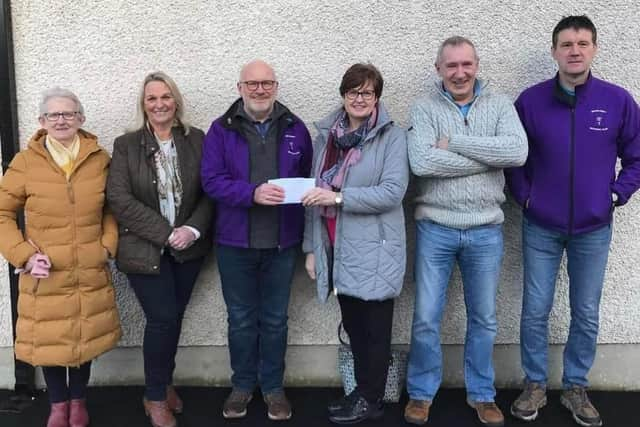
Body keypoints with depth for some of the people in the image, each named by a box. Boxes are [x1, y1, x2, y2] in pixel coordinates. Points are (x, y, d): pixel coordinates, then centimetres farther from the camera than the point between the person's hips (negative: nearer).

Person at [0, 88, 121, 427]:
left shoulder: (100, 160, 0)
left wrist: (108, 245, -1)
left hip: (90, 274, 1)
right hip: (44, 276, -1)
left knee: (85, 338, 13)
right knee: (48, 340, 9)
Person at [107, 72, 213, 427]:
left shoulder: (196, 140, 3)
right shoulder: (125, 145, -3)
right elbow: (119, 199, -11)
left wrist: (193, 230, -15)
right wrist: (166, 234, -16)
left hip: (188, 248, 3)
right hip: (145, 249, -2)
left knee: (174, 316, 10)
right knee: (162, 318, -6)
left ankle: (165, 381, 32)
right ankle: (155, 396, 13)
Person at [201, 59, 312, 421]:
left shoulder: (295, 128, 3)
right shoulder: (222, 129, -2)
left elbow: (310, 177, 8)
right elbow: (212, 180, -10)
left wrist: (301, 195, -10)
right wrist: (252, 193, -24)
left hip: (282, 242, 1)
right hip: (235, 242, -1)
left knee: (275, 319, 13)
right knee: (241, 319, 13)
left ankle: (273, 386, 28)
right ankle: (243, 385, 29)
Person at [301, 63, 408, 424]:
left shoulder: (393, 137, -6)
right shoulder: (326, 135, 10)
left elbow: (393, 192, -17)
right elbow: (315, 194, 12)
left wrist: (339, 196, -23)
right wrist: (312, 248, 9)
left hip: (373, 249, -5)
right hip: (337, 248, 5)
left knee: (375, 328, 6)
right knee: (353, 324, 16)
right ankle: (362, 391, 31)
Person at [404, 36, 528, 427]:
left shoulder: (500, 105, 1)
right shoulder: (424, 108, -3)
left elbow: (518, 152, -17)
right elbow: (422, 162, -20)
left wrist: (454, 141, -16)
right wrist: (488, 158, -15)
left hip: (486, 230, 2)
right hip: (435, 228, -1)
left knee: (484, 318, 14)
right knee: (426, 318, 7)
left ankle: (482, 394, 31)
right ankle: (422, 392, 26)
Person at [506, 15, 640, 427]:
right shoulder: (530, 100, -5)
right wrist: (524, 195, -2)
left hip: (594, 229, 1)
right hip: (541, 228, 0)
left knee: (587, 315, 10)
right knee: (535, 311, 6)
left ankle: (576, 388, 27)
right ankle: (535, 385, 24)